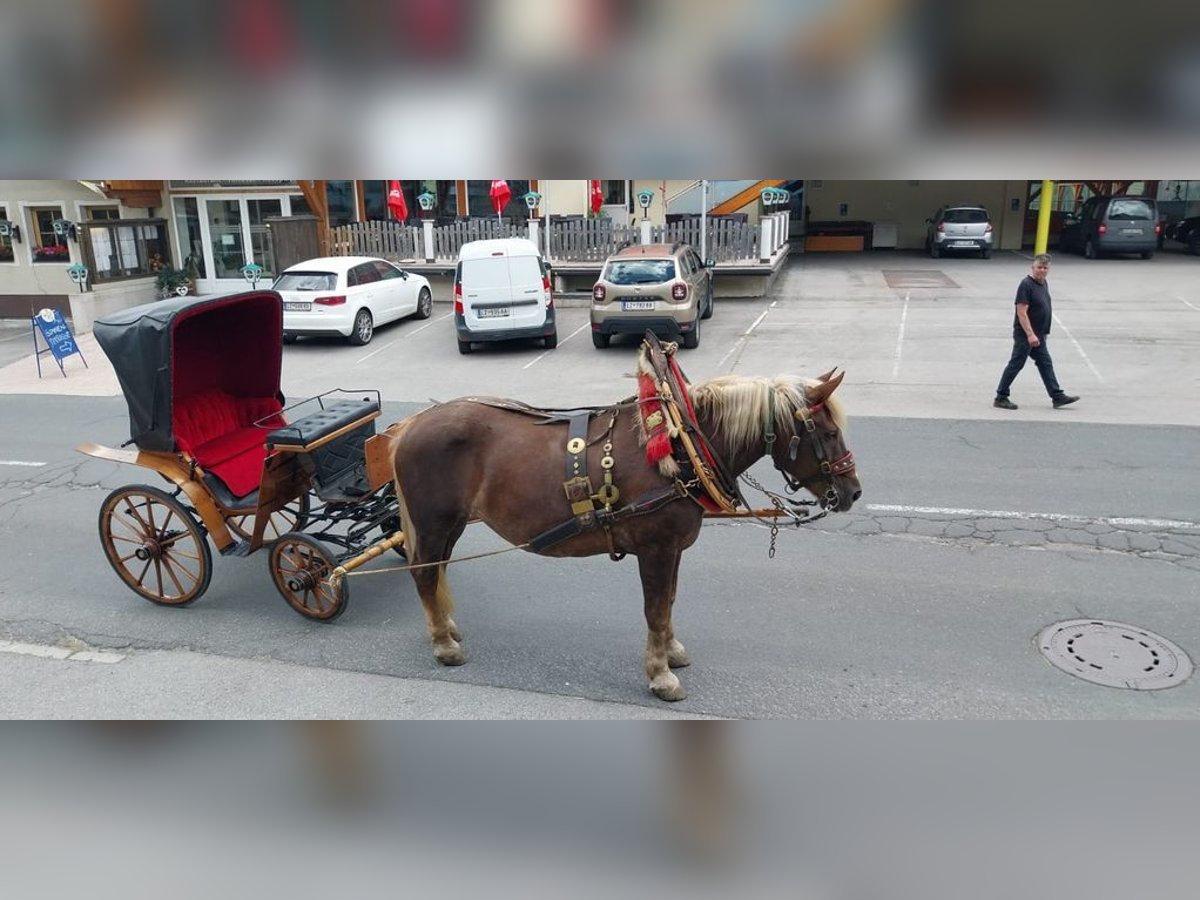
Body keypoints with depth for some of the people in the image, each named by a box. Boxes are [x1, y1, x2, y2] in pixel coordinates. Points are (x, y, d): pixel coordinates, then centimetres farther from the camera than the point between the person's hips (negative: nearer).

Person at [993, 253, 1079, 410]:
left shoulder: (1044, 284, 11)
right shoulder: (1026, 284, -17)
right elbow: (1021, 312, -22)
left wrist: (1039, 334, 20)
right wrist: (1030, 334, -26)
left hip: (1038, 335, 9)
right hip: (1025, 335, -9)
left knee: (1046, 364, 11)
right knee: (1016, 365, -2)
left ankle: (1057, 396, 16)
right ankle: (1000, 398, 6)